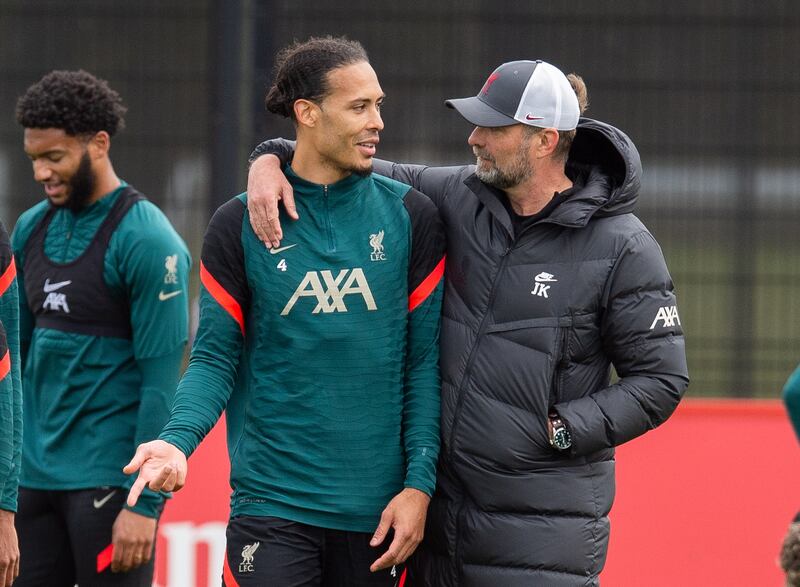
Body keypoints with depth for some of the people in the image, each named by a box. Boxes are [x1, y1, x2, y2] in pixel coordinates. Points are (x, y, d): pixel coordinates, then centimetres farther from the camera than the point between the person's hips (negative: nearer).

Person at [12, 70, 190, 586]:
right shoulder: (32, 229, 10)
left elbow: (161, 380, -14)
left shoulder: (146, 240, -11)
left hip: (108, 481, -7)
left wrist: (145, 503, -17)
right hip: (34, 477, 7)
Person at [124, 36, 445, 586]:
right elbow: (216, 358, 3)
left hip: (377, 518, 1)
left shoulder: (410, 216, 4)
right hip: (271, 509, -1)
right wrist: (178, 440, -16)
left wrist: (419, 483, -5)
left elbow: (426, 360, 3)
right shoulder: (240, 225, 2)